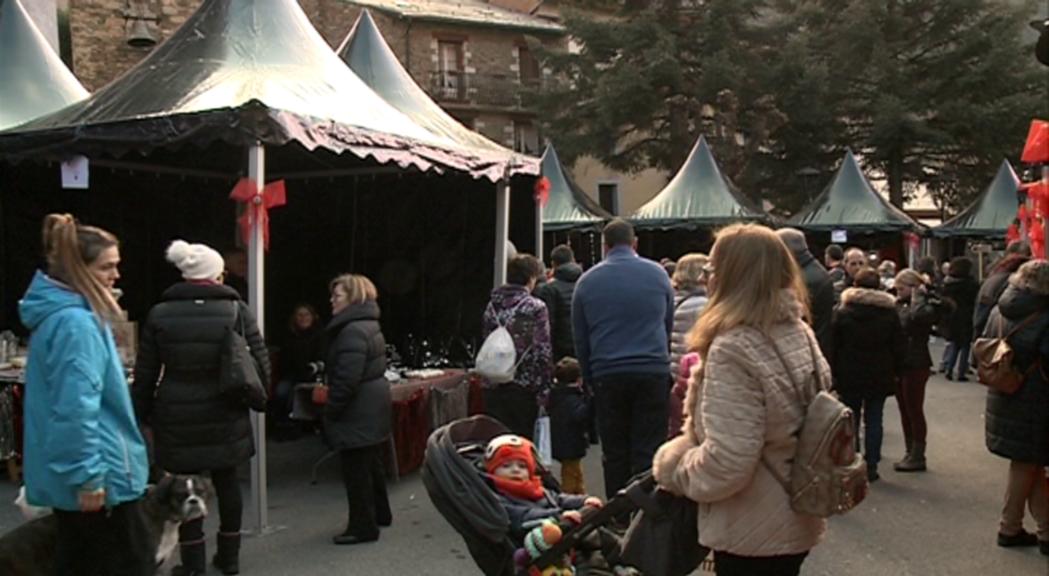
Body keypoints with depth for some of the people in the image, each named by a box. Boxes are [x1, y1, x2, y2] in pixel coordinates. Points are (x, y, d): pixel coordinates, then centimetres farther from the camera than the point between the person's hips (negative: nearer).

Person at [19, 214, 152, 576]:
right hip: (99, 476, -10)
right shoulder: (76, 322, -20)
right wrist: (89, 475, -22)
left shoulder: (57, 315, 12)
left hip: (68, 474, 10)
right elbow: (76, 408, -26)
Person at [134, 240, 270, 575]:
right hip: (224, 414, 1)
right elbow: (261, 362, -4)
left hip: (178, 416, 0)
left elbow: (145, 372, 2)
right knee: (227, 481, 13)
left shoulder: (160, 314, -1)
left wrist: (141, 414, 11)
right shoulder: (236, 309, -4)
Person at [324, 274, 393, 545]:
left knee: (356, 471, -1)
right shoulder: (369, 325, 12)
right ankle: (380, 513, 36)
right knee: (372, 464, 22)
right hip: (375, 408, 11)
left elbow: (347, 380, -26)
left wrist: (330, 411, -16)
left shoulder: (352, 331, -21)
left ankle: (363, 526, 8)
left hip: (358, 414, -11)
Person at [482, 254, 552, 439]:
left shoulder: (492, 306, 8)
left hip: (493, 387, 5)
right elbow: (543, 351, -10)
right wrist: (545, 387, -5)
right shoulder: (535, 307, -7)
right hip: (524, 387, -4)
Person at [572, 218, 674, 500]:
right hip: (653, 372, 0)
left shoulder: (587, 281, 5)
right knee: (648, 450, 2)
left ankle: (617, 513, 14)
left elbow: (579, 338, 10)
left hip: (607, 375, 1)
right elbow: (670, 326, 13)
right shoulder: (657, 274, 4)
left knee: (614, 452, 9)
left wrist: (589, 377, 18)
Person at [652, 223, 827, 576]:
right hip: (794, 521, 8)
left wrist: (670, 464, -10)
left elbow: (726, 461, -28)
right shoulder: (799, 335, 3)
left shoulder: (734, 348, -25)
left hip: (751, 533, -8)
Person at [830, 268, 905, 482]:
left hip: (849, 376, -1)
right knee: (873, 420, 6)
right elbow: (899, 346, 1)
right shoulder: (890, 313, -1)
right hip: (880, 376, 1)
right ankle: (871, 467, 7)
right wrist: (896, 371, 11)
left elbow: (833, 346, -5)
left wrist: (834, 372, 2)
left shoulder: (842, 312, -5)